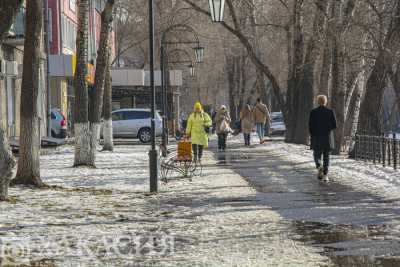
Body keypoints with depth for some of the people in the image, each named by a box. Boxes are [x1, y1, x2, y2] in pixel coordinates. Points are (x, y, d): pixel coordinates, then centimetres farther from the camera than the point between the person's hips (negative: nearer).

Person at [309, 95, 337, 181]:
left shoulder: (313, 112, -6)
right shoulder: (330, 112, -4)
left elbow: (310, 126, -7)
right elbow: (334, 126, -6)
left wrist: (312, 136, 8)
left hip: (317, 138, -1)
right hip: (328, 138, 1)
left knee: (317, 155, 12)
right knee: (326, 157, 11)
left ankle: (319, 167, -18)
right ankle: (325, 175, 4)